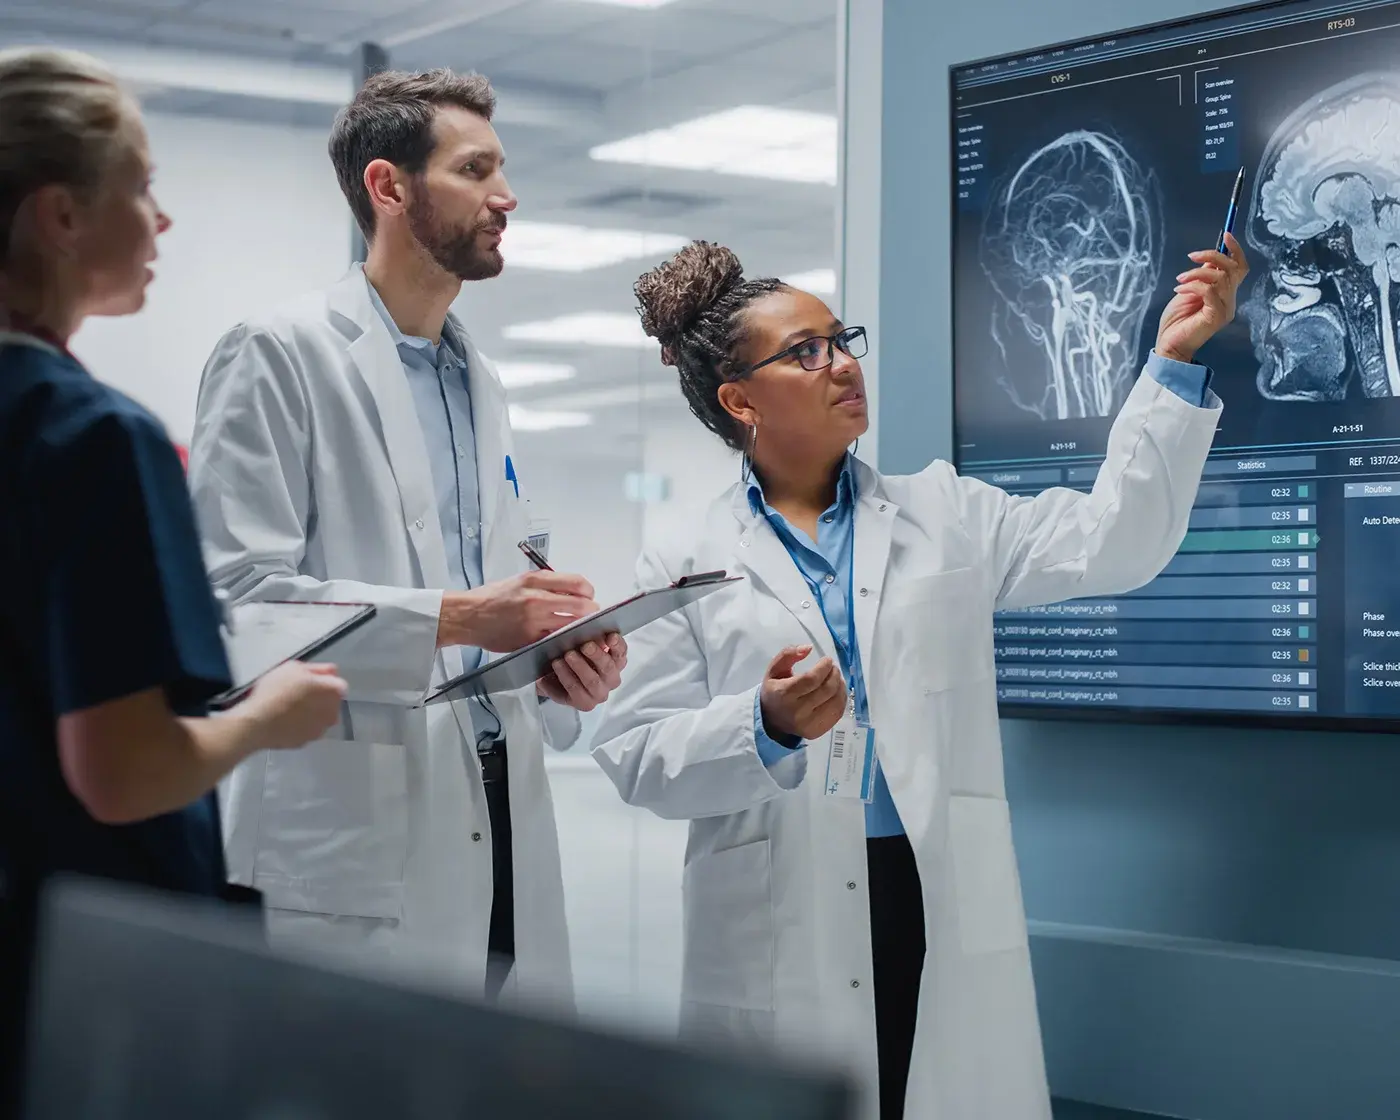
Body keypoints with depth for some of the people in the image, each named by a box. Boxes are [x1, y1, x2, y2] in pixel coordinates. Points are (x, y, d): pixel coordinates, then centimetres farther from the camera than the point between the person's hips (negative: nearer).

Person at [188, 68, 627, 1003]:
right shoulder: (282, 357, -3)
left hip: (501, 836, 7)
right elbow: (233, 593, -14)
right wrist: (454, 617, -19)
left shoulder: (483, 385, 22)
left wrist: (561, 669, 3)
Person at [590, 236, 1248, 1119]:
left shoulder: (947, 515, 12)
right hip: (782, 939, -1)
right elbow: (639, 761, 0)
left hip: (947, 919, 2)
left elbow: (1112, 543, 1)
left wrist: (1175, 363, -5)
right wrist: (766, 726, -17)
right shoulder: (685, 568, 5)